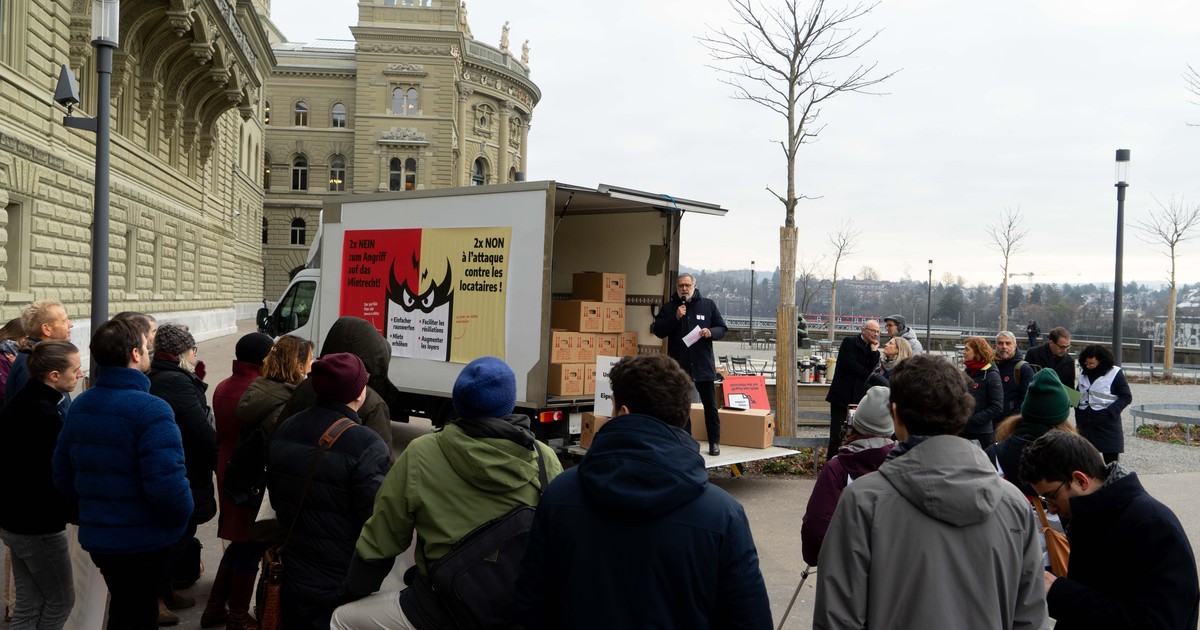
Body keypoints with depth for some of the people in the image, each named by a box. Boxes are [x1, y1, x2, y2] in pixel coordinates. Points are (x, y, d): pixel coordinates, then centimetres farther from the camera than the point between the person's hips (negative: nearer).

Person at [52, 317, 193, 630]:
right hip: (143, 542, -7)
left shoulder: (80, 405, 4)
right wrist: (181, 517, -11)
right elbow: (168, 483, -30)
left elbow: (63, 475, 10)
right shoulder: (150, 410, -23)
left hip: (95, 536, 7)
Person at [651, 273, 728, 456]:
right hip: (678, 365, 1)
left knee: (710, 405, 5)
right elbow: (658, 331, -2)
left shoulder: (708, 305, 5)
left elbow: (722, 328, 8)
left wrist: (711, 332, -14)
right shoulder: (668, 308, 6)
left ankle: (714, 442, 15)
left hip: (703, 365, -1)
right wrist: (675, 318, -14)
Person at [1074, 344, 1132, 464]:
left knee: (1111, 461, -1)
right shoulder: (1083, 373, 11)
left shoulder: (1114, 373, -5)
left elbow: (1126, 397, -4)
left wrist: (1111, 411, -17)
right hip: (1085, 423, 5)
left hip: (1107, 422, -5)